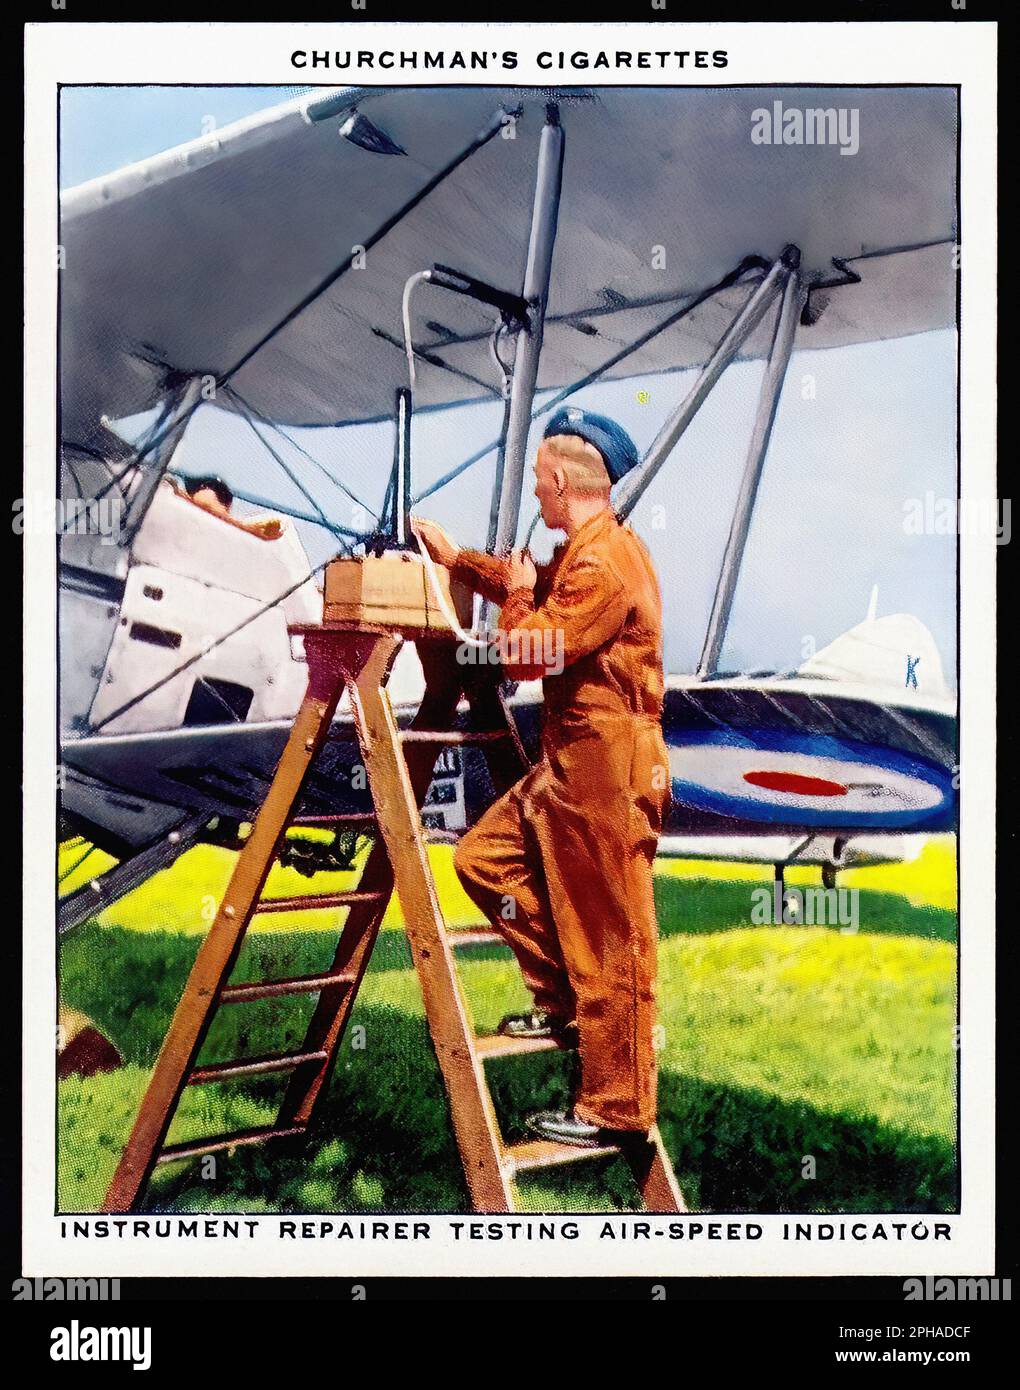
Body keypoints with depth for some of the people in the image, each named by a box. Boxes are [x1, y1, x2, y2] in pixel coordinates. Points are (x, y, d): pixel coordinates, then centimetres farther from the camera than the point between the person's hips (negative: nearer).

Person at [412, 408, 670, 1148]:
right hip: (568, 761, 11)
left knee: (609, 941, -3)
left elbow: (529, 654, -20)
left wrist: (518, 598, -2)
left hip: (609, 763, -11)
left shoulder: (604, 564, -19)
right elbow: (535, 585, 34)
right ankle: (562, 1001, 20)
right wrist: (459, 558, 34)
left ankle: (615, 1110, 6)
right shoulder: (583, 552, 14)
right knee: (483, 858, 13)